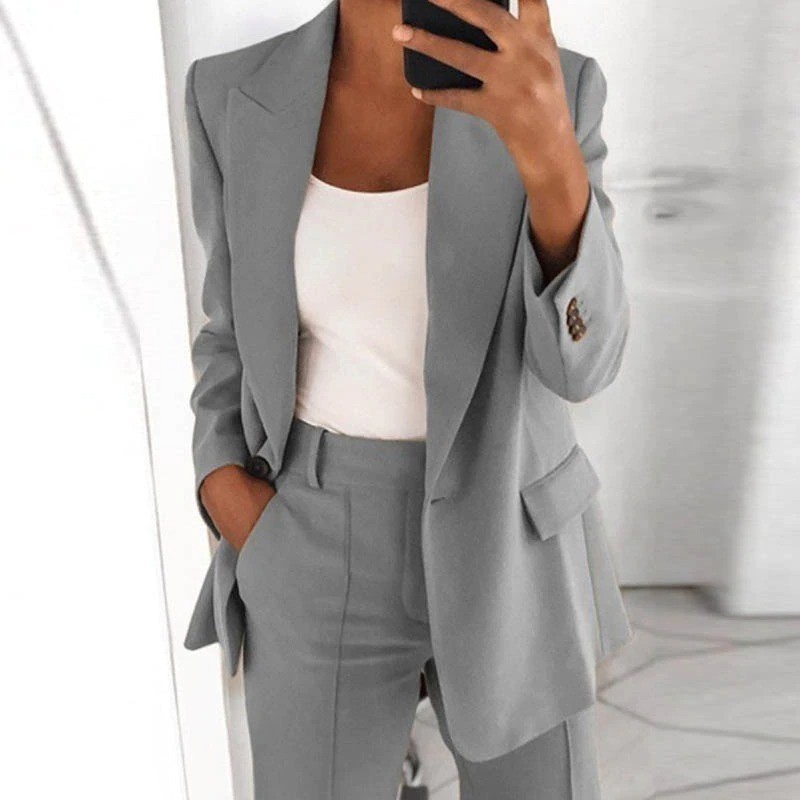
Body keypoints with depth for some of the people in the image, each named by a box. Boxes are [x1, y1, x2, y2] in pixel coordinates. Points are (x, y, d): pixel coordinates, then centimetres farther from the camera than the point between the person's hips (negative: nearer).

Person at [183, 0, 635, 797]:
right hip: (327, 551, 1)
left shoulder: (556, 91, -9)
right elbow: (240, 329, 6)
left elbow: (579, 360, -19)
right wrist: (223, 487, -10)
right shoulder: (239, 100, -5)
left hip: (501, 539, 0)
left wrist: (552, 153, -37)